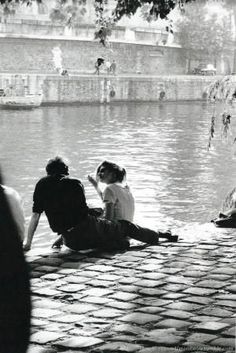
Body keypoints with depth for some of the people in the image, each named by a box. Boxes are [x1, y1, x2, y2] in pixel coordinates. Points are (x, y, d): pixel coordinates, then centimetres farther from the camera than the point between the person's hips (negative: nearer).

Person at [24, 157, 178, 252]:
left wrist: (28, 243, 11)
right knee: (125, 226, 20)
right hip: (88, 226, -1)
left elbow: (35, 215, 5)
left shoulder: (42, 184, 7)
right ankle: (160, 235, 31)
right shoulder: (75, 183, 9)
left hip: (72, 242, 1)